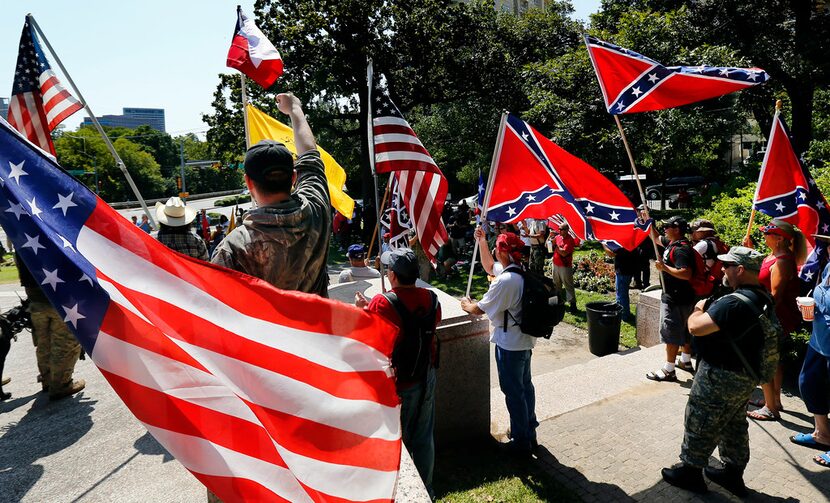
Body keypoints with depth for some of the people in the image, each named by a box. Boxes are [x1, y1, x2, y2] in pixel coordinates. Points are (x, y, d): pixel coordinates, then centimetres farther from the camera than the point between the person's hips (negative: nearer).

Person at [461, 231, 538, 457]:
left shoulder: (505, 281, -27)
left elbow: (479, 309, -18)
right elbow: (489, 267, 20)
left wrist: (467, 305, 3)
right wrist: (481, 241, 15)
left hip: (509, 344, -9)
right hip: (525, 340, 9)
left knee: (513, 391, 5)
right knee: (525, 385, 21)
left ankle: (521, 442, 18)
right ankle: (529, 433, 37)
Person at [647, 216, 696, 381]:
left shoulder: (681, 249, -22)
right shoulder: (672, 243, 8)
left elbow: (686, 274, -31)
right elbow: (656, 239, 25)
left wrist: (664, 267, -26)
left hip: (675, 299, -10)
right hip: (681, 298, 10)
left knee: (670, 332, -4)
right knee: (684, 330, 21)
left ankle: (668, 370, 3)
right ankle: (685, 361, 37)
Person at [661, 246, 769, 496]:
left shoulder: (733, 303, -29)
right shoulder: (763, 298, 3)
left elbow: (696, 327, -30)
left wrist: (698, 310, -11)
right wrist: (712, 309, 3)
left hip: (721, 376, -9)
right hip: (746, 375, 9)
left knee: (699, 424, 8)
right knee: (734, 424, 22)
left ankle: (690, 471, 24)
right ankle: (733, 474, 36)